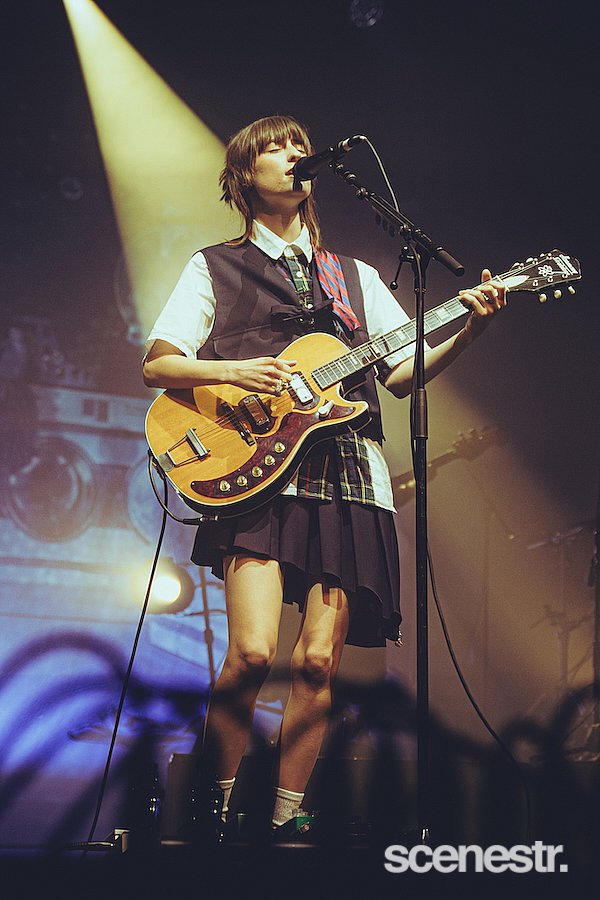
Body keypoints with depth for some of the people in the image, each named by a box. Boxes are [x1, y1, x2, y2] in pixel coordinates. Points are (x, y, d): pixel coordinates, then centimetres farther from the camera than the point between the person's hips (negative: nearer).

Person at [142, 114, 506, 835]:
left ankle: (284, 820, 8)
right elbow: (156, 366, 8)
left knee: (319, 661, -4)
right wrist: (229, 373, -10)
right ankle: (219, 812, 1)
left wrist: (468, 330, -2)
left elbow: (404, 371, 15)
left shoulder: (355, 277, 23)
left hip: (348, 477, 3)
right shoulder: (214, 267, 15)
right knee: (252, 652, -18)